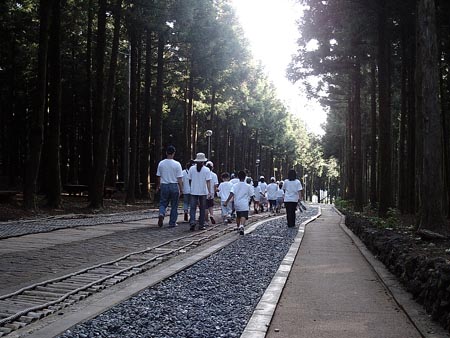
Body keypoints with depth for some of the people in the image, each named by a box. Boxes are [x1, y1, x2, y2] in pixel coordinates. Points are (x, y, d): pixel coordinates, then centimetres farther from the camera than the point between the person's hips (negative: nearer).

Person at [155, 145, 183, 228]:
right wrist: (181, 189, 0)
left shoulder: (161, 163, 0)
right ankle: (172, 223, 13)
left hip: (164, 186, 2)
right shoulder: (177, 164, -8)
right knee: (174, 206, 9)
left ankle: (161, 214, -15)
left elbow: (158, 177, 9)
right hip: (174, 186, -2)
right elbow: (179, 178, -8)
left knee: (163, 203, 14)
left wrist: (158, 187, 22)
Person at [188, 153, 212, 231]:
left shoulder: (192, 168, 1)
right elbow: (208, 182, -10)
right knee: (202, 209, 9)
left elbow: (190, 180, 8)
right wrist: (210, 192, -10)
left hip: (193, 192, 1)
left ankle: (192, 222, -18)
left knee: (193, 208, 3)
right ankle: (201, 225, 13)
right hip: (203, 192, -1)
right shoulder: (206, 170, -5)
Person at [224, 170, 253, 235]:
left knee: (238, 216, 23)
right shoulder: (248, 186, 1)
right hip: (244, 205, -3)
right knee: (243, 217, -15)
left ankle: (238, 227, 36)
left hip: (237, 205, 3)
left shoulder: (235, 185, 1)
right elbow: (250, 195, 8)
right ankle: (241, 226, -40)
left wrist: (226, 202, -11)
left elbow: (231, 194, -11)